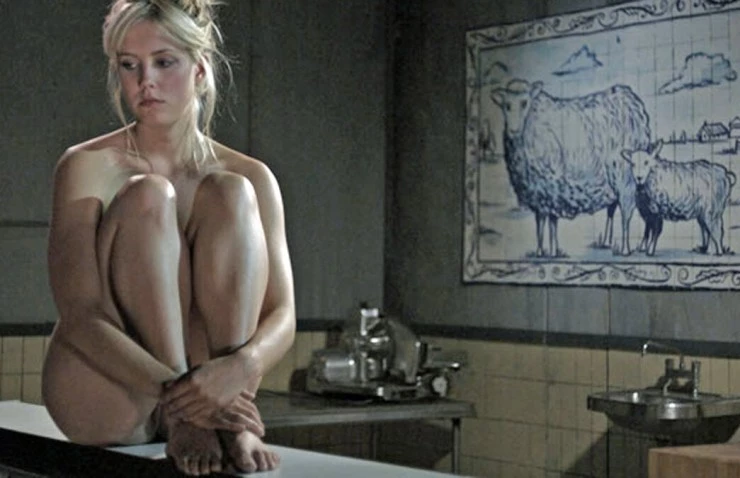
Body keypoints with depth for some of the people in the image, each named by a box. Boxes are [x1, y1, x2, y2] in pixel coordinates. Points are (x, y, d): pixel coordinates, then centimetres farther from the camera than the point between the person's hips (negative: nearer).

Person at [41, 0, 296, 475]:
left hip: (213, 391, 2)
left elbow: (282, 316, -7)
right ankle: (180, 421, -25)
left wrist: (242, 366, -31)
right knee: (148, 196, -22)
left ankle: (235, 418, -24)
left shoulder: (252, 178, 1)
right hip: (103, 404, -2)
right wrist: (175, 392, -33)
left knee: (230, 194, -17)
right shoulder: (88, 166, -8)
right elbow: (79, 315, -18)